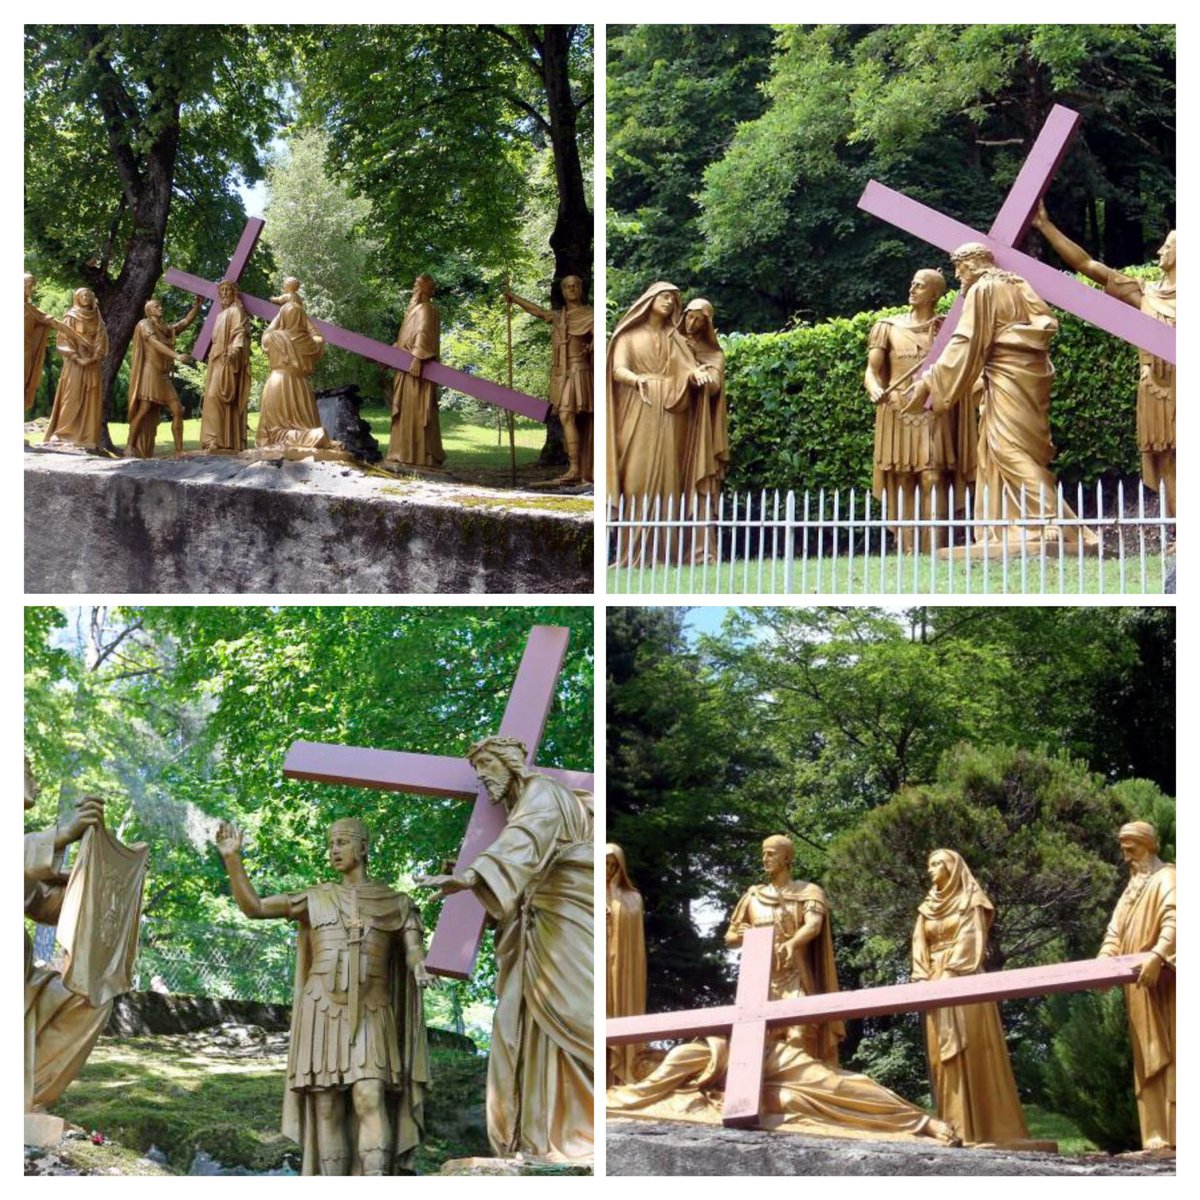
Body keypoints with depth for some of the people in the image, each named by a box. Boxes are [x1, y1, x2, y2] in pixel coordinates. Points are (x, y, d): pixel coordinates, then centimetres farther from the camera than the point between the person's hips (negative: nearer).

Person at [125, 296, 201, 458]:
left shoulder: (167, 329, 20)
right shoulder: (144, 324, -1)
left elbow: (186, 321, 17)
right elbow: (156, 344, -15)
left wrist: (197, 304, 4)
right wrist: (176, 355, -28)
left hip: (164, 376, 7)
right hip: (150, 372, -7)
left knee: (177, 410, -4)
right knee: (143, 410, -14)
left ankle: (179, 450, -6)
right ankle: (130, 447, -9)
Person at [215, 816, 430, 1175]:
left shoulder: (397, 903, 10)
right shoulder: (316, 899, 12)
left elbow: (415, 953, -1)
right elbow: (253, 907, 4)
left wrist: (421, 970, -27)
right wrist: (233, 858, -8)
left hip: (369, 1019, -2)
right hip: (322, 1015, 2)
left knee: (370, 1101, -20)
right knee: (327, 1111, -2)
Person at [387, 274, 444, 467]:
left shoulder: (425, 309, -5)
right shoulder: (413, 309, 22)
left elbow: (423, 334, -18)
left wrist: (417, 357, -26)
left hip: (417, 366, -10)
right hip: (407, 367, 10)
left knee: (416, 409, -13)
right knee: (407, 410, 8)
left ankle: (420, 454, -15)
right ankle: (407, 452, 9)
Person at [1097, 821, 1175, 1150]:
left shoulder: (1166, 879, -6)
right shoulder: (1133, 886, 21)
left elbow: (1173, 921, -23)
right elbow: (1116, 931, 20)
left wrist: (1157, 955, -37)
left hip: (1161, 983, -9)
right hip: (1139, 987, 9)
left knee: (1168, 1057, -11)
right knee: (1148, 1061, 5)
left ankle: (1176, 1137, -14)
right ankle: (1158, 1138, 5)